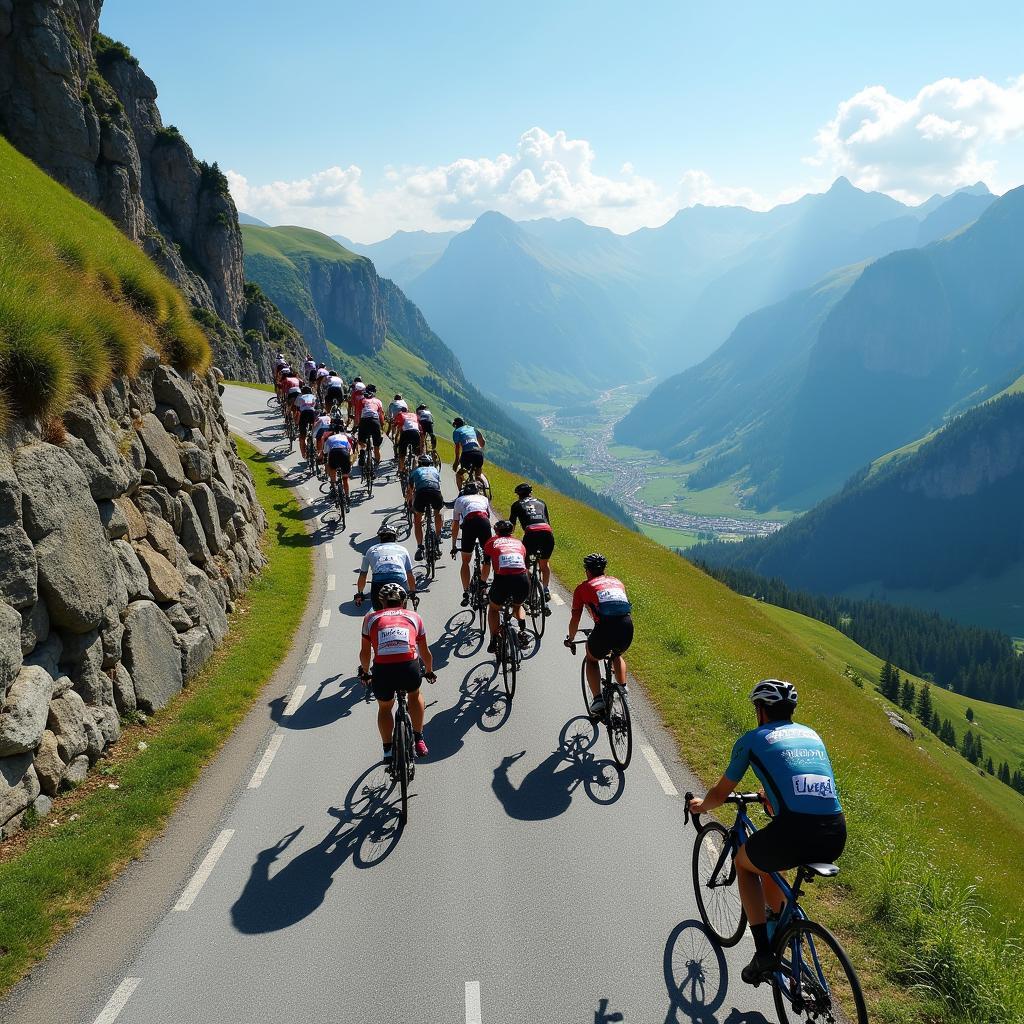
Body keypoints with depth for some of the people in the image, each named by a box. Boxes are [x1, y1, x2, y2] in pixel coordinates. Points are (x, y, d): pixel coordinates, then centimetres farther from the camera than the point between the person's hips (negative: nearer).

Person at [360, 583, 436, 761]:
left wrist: (365, 671, 45)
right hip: (409, 666, 0)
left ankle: (388, 750, 24)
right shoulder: (413, 616, 25)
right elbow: (425, 651, 34)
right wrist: (429, 671, 51)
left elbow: (365, 652, 26)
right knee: (414, 694, 34)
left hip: (382, 669, 0)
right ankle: (419, 740, 28)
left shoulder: (371, 617, 24)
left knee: (384, 708, 29)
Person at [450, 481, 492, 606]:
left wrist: (453, 546, 37)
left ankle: (466, 593, 6)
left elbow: (455, 526, 31)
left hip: (469, 523, -1)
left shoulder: (459, 500, 31)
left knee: (465, 562, 13)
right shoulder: (483, 498, 34)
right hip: (484, 522, 1)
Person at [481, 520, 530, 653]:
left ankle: (494, 642, 16)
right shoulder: (519, 543, 28)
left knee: (494, 608, 28)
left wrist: (483, 582, 49)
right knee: (518, 606, 35)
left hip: (502, 580, -2)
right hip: (522, 581, 2)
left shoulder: (492, 542, 22)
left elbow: (486, 568, 29)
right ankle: (523, 631, 13)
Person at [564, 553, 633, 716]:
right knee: (617, 655, 38)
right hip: (627, 629, 4)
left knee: (591, 660, 28)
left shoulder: (583, 587, 17)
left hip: (604, 628, -4)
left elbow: (575, 620, 19)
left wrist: (570, 639, 38)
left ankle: (598, 699, 11)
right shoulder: (617, 582, 28)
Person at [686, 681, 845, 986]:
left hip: (795, 831, -5)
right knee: (768, 862, 35)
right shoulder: (811, 734, 24)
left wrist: (701, 806, 41)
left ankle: (763, 953, 17)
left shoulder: (753, 739, 10)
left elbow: (720, 794, 19)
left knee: (744, 862, 27)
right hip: (836, 836, 6)